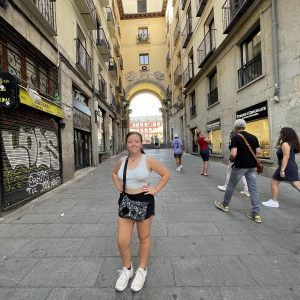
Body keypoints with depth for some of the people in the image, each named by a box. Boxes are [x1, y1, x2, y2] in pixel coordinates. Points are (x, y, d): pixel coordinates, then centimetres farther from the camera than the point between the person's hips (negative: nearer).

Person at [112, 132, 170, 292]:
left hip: (144, 201, -3)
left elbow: (166, 174, -4)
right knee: (122, 241, 8)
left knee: (144, 237, 16)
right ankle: (127, 269, 39)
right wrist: (118, 186, 7)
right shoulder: (121, 161, 0)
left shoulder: (148, 160, -11)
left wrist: (155, 189, -10)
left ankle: (142, 270, 42)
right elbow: (114, 173, 21)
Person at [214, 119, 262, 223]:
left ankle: (225, 205, 28)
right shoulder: (253, 137, 6)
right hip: (252, 166, 5)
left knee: (231, 186, 11)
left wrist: (231, 159, -1)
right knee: (253, 189, 8)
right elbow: (258, 151, 7)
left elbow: (233, 154, -21)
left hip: (240, 166, -5)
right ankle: (256, 214, 12)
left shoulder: (235, 138, -13)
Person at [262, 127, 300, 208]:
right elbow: (277, 146, 29)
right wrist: (280, 139, 15)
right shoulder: (290, 143, 14)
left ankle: (274, 202, 10)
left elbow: (286, 157, -24)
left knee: (274, 182, 2)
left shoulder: (285, 144, -16)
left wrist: (282, 170, -26)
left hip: (286, 167, -10)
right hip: (292, 167, 10)